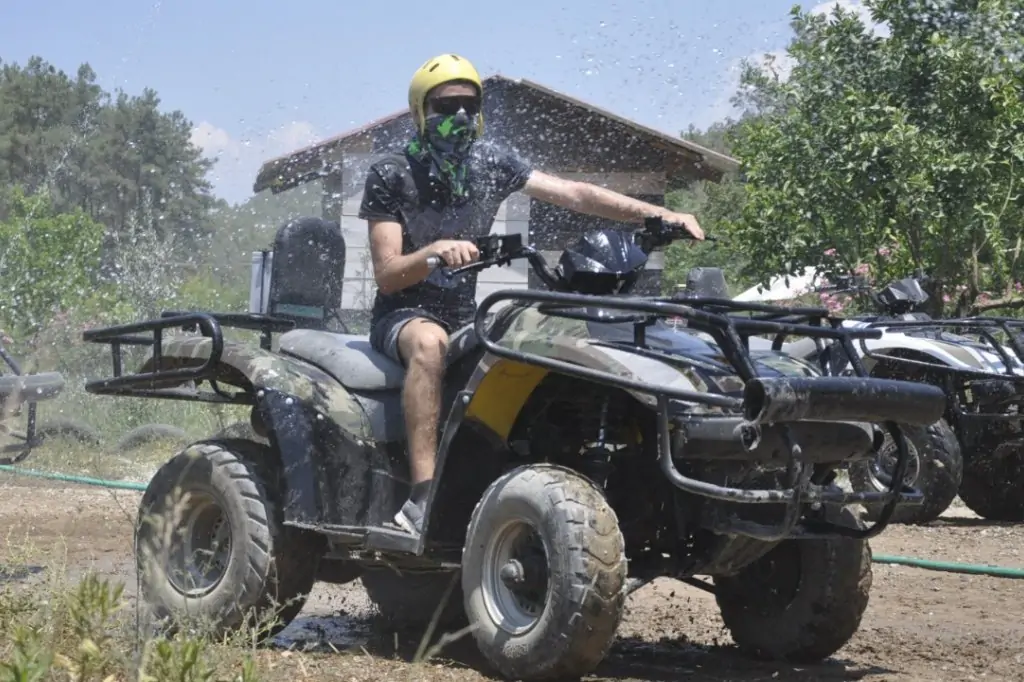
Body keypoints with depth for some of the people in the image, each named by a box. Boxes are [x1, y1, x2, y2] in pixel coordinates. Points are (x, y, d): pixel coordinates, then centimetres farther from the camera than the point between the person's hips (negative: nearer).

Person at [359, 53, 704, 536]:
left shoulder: (491, 164, 4)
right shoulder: (391, 176, -8)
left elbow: (574, 194, -2)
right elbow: (387, 275, -13)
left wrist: (660, 215, -13)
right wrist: (436, 251, -35)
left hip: (465, 316, 5)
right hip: (402, 316, -5)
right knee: (429, 342, -38)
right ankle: (422, 496, -46)